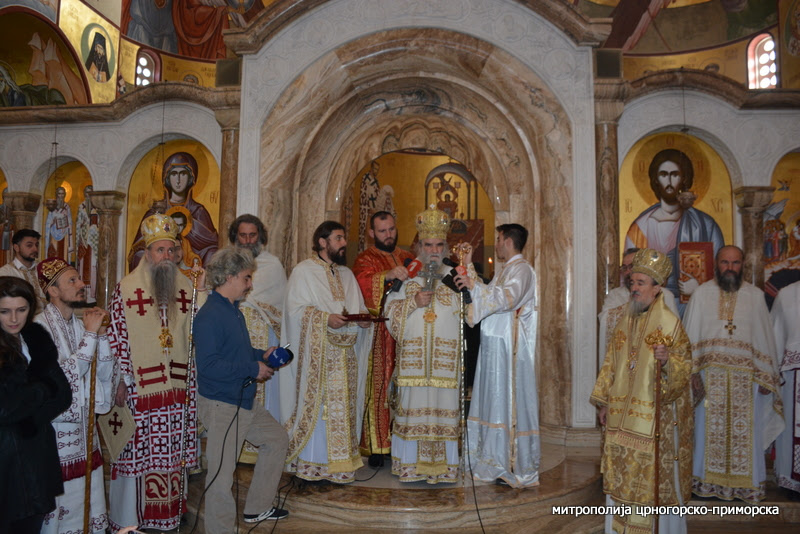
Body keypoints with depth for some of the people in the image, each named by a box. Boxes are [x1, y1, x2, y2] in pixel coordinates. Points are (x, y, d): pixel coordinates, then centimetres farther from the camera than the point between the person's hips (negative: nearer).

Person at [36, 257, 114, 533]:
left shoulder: (81, 324, 5)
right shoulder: (40, 326, -15)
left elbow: (105, 372, 3)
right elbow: (65, 376, -20)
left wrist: (101, 334, -9)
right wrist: (90, 333, -18)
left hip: (84, 427, 7)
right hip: (57, 430, -6)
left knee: (89, 504, 15)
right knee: (61, 508, 5)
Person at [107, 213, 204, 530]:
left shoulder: (186, 287, 7)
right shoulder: (126, 288, -4)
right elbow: (117, 338, -5)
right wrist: (121, 382, -7)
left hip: (178, 385, 3)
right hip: (140, 387, -3)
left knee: (172, 451, 11)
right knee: (139, 452, 5)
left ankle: (168, 512, 27)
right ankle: (129, 517, 23)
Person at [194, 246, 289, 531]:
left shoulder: (232, 310, 10)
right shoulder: (209, 316, -21)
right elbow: (208, 365, -28)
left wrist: (261, 355, 5)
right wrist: (253, 368, -22)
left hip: (244, 401, 10)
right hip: (221, 405, -10)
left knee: (277, 438, 21)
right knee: (222, 473, 0)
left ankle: (256, 507, 32)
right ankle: (221, 528, 18)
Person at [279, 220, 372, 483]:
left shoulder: (347, 274, 19)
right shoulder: (303, 271, 0)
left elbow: (359, 308, 19)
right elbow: (296, 309, -9)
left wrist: (363, 318, -3)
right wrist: (326, 318, -20)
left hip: (345, 354, 6)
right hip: (316, 353, -5)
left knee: (344, 405, 6)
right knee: (315, 404, -4)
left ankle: (341, 462, 14)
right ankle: (310, 464, 6)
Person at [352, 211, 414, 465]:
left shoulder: (408, 258, 19)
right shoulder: (365, 260, 4)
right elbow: (363, 284, -17)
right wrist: (388, 275, -34)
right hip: (379, 335, -4)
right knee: (378, 386, -5)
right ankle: (376, 446, 2)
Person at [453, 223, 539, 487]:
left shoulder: (521, 269, -11)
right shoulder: (504, 270, 20)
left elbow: (508, 298, -28)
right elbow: (485, 295, 22)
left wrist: (473, 285, -26)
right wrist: (469, 267, 21)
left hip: (509, 348, -10)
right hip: (494, 345, 10)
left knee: (508, 401, -4)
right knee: (493, 400, 13)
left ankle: (515, 463, 6)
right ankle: (496, 458, 23)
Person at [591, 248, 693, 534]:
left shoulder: (669, 322, -9)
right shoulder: (626, 320, 9)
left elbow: (685, 366, -9)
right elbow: (611, 363, 12)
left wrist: (667, 360, -31)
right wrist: (603, 401, 10)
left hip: (655, 413, -5)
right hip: (622, 414, 6)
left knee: (654, 475, 2)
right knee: (621, 473, 11)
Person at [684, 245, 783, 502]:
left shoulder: (755, 295, 4)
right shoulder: (702, 294, 2)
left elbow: (764, 337, 5)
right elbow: (691, 336, 1)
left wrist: (766, 376, 1)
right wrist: (693, 372, -6)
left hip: (745, 376, 1)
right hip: (710, 375, 0)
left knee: (745, 430, 5)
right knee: (710, 427, 7)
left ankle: (747, 482, 20)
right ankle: (708, 480, 20)